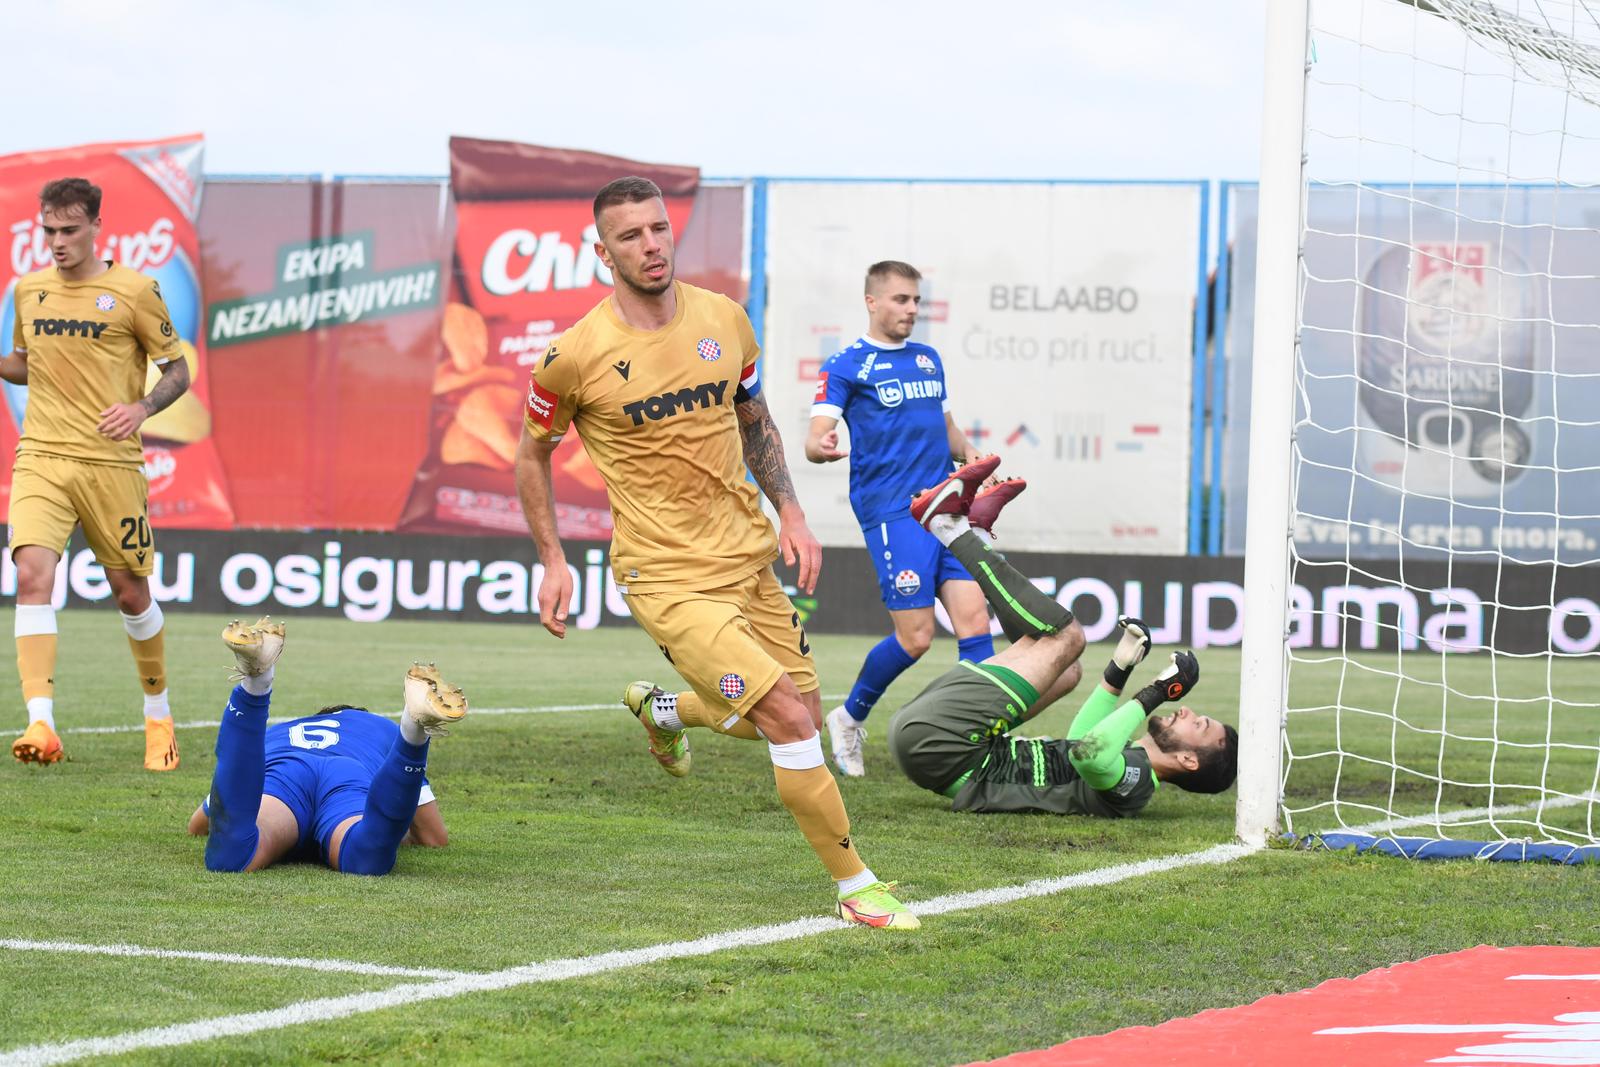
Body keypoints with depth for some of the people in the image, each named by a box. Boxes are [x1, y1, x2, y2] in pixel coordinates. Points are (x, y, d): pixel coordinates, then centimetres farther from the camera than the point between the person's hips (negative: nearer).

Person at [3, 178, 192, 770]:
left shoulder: (134, 291, -3)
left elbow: (177, 369, 3)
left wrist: (142, 408, -16)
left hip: (110, 463, -2)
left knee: (130, 592, 7)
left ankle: (158, 714, 30)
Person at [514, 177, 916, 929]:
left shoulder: (724, 320, 1)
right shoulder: (573, 357, -13)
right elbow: (533, 452, 4)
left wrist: (790, 514, 7)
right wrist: (552, 562, -1)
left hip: (747, 557, 6)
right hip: (667, 577, -6)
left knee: (797, 721, 14)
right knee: (790, 718, -17)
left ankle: (660, 708, 43)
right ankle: (855, 886, -3)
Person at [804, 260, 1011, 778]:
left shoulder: (928, 360, 19)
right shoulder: (846, 365, -1)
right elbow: (815, 438, -8)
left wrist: (968, 452, 6)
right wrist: (820, 447, -32)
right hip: (893, 514, -6)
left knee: (973, 619, -7)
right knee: (914, 636, -9)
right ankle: (849, 719, 15)